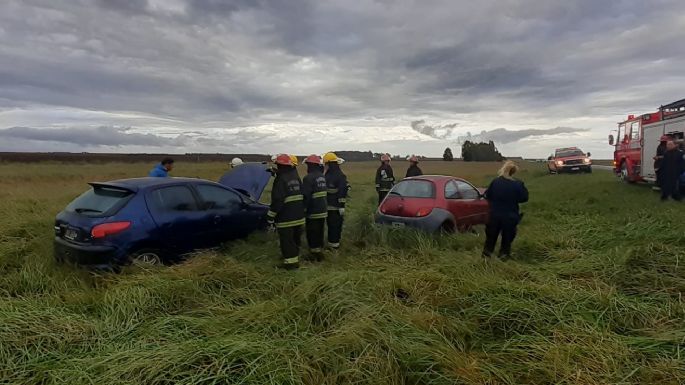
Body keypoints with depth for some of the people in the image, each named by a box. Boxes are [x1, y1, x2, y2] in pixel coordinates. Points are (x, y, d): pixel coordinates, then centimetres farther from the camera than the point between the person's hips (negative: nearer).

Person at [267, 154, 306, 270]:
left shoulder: (280, 179, -15)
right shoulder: (296, 177, 10)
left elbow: (277, 200, -19)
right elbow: (302, 196, 16)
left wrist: (271, 217, -15)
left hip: (286, 218, -8)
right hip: (299, 216, 8)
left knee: (286, 240, 0)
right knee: (295, 238, 20)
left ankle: (290, 262, 2)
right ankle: (295, 258, 33)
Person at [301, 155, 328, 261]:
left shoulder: (308, 178, -18)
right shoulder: (322, 176, 9)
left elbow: (306, 196, -21)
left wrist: (304, 209, -13)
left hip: (313, 212, -8)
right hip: (323, 210, 8)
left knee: (312, 234, 2)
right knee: (320, 233, 18)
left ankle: (315, 254, 6)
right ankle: (320, 252, 27)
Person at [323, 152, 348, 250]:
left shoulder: (340, 176, -15)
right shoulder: (327, 175, 12)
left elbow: (343, 193, -18)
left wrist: (342, 207, -20)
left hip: (336, 208, -9)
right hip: (328, 206, 9)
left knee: (336, 226, -3)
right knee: (330, 225, 16)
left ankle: (335, 245, 5)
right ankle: (331, 243, 27)